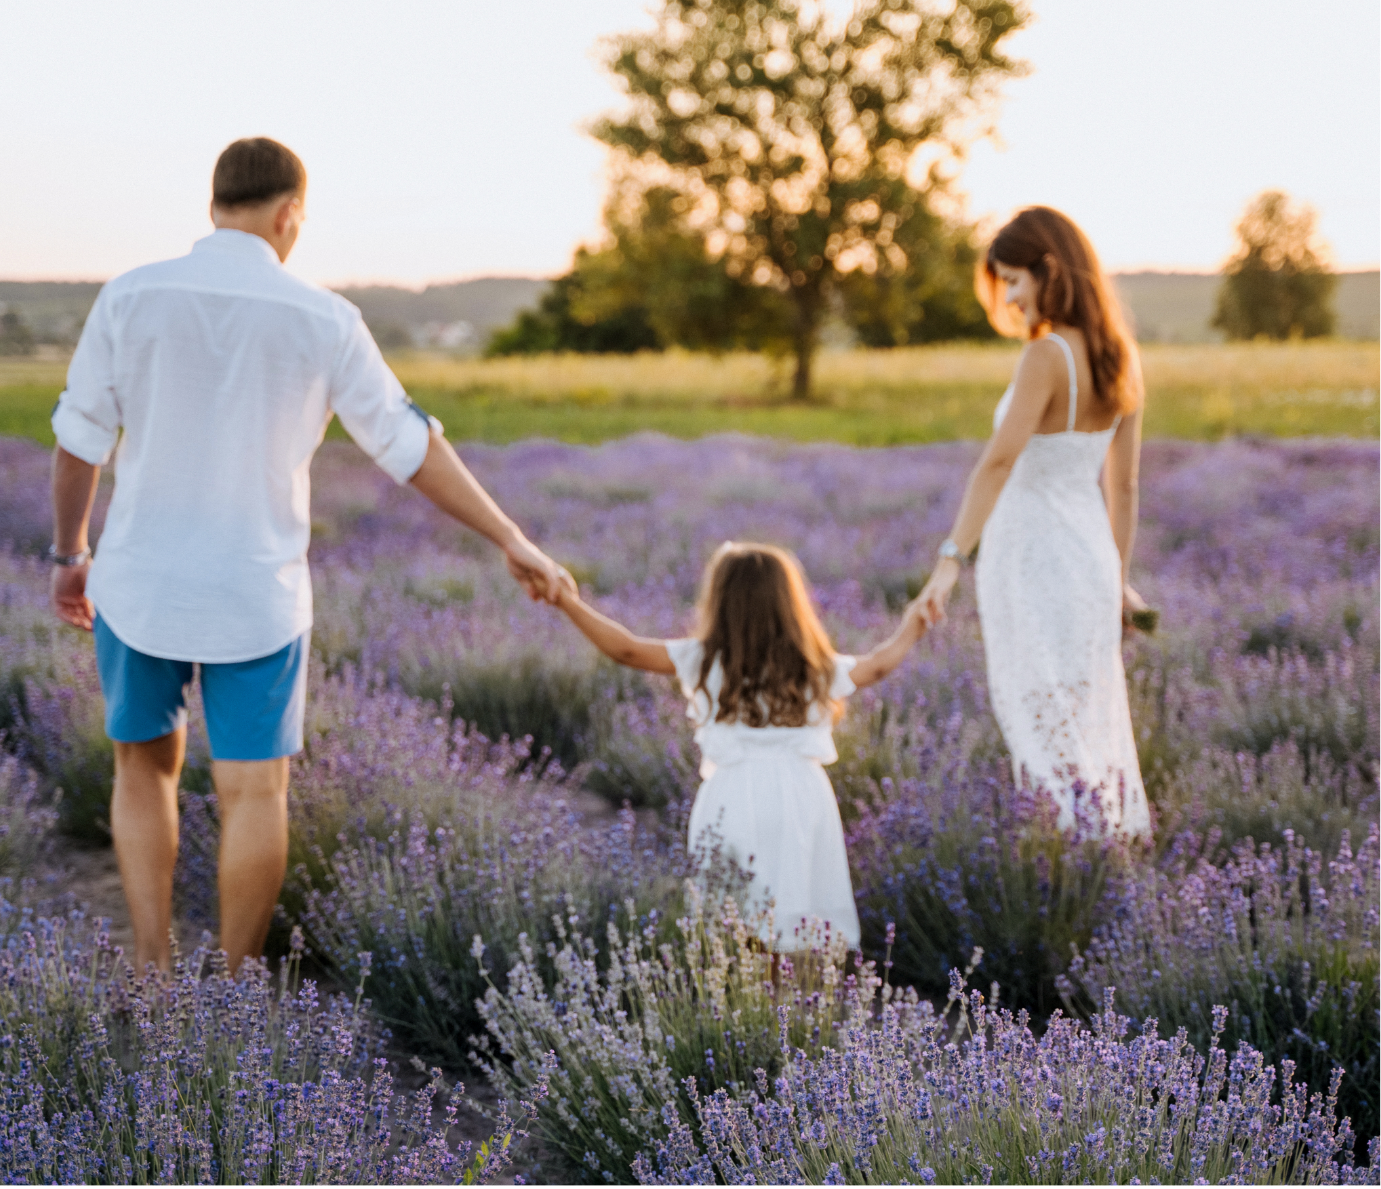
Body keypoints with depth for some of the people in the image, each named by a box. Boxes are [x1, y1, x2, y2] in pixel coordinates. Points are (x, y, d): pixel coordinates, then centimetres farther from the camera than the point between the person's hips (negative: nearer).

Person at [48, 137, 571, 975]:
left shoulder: (131, 298, -5)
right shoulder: (321, 320, -7)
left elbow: (80, 439, 1)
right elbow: (412, 446, -4)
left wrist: (71, 553, 16)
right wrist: (511, 540, 5)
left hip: (139, 583, 2)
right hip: (257, 598, -2)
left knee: (146, 766, 20)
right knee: (255, 791, 7)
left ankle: (151, 965, 14)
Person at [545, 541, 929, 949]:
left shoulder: (704, 660, 3)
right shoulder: (816, 666, 12)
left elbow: (627, 649, 2)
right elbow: (877, 666, 23)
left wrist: (569, 602, 10)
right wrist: (912, 625, 41)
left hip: (734, 796, -2)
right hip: (803, 793, 2)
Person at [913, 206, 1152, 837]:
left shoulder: (1047, 357, -17)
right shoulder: (1119, 359, 7)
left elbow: (999, 460, -29)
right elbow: (1123, 483, 13)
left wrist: (950, 559, -35)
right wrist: (1119, 579, 21)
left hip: (1034, 561, -8)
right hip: (1089, 555, 8)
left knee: (1046, 733, 1)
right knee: (1095, 727, 16)